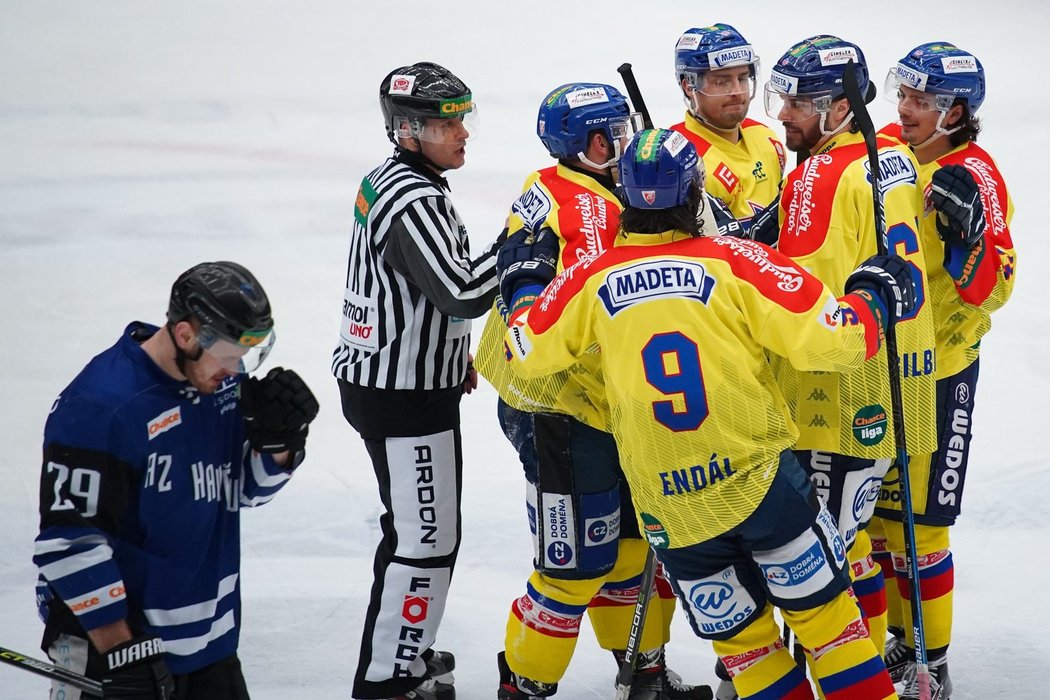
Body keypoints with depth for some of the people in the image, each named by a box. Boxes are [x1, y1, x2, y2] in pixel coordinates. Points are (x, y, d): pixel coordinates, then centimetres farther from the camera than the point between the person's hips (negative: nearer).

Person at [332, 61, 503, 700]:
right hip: (403, 398, -11)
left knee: (426, 527, 22)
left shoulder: (394, 180, 10)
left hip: (386, 376, 11)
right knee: (427, 536, -5)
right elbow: (465, 293, -32)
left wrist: (453, 353, 28)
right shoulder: (412, 200, -24)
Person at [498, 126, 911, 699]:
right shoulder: (734, 260, -10)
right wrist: (872, 299, 5)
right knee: (823, 608, 11)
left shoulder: (593, 281, -2)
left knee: (739, 632, 14)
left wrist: (522, 284, 29)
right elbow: (823, 338, -14)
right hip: (760, 479, -2)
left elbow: (529, 352, 10)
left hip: (669, 507, 2)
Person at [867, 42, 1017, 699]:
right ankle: (900, 637, 30)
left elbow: (992, 290, -19)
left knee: (917, 520, -3)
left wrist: (968, 232, -31)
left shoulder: (975, 176, -16)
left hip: (937, 371, -7)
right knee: (877, 508, 15)